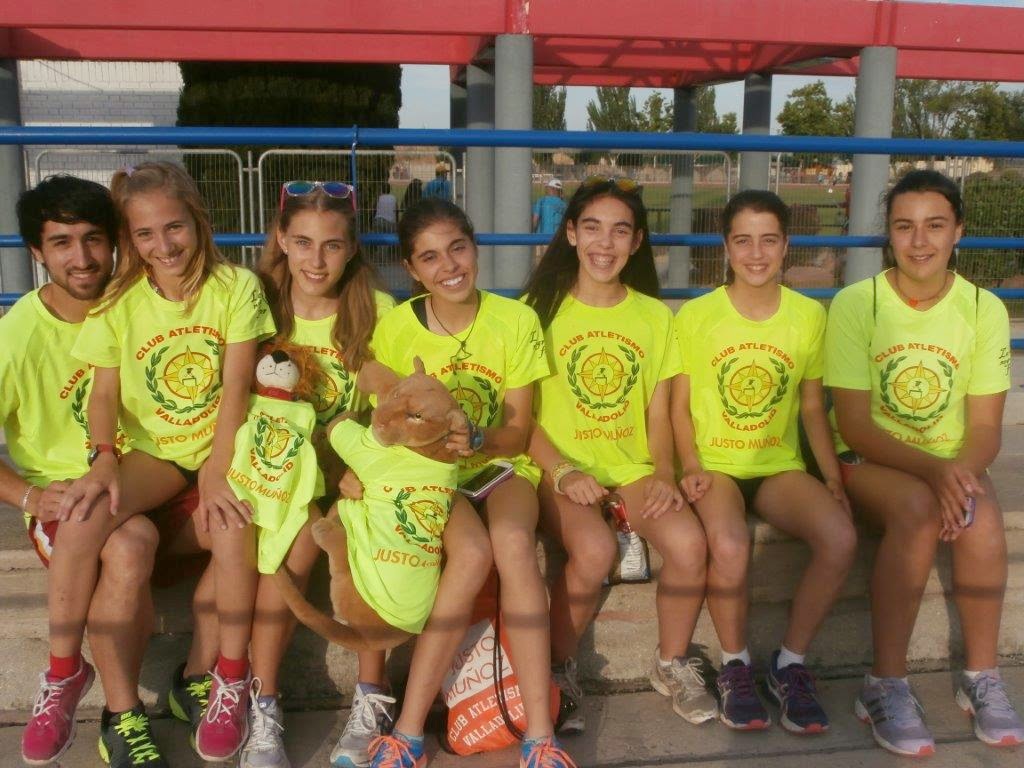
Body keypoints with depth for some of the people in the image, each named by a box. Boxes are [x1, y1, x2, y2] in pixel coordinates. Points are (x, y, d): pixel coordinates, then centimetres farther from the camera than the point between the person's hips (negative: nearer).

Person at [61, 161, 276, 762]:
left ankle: (232, 680, -15)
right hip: (153, 450, 3)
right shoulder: (118, 301, 2)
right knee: (84, 516, -25)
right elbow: (105, 393, 0)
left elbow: (236, 386, -12)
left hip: (220, 444, -2)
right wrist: (103, 459, -21)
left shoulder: (237, 287, -6)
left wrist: (216, 475, -22)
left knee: (229, 518, -34)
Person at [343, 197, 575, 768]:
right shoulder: (395, 329, -6)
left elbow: (517, 434, -6)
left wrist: (474, 441, -27)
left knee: (513, 543, -33)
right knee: (473, 551, -32)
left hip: (500, 464, 1)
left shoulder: (516, 320, -6)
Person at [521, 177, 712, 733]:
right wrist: (562, 473, -17)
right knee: (595, 550, -32)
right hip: (561, 467, -3)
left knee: (688, 542, -25)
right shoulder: (539, 310, 0)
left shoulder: (654, 315, 10)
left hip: (632, 467, 3)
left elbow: (658, 413, 9)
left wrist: (662, 473, -9)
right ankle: (557, 669, -4)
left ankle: (671, 663, 5)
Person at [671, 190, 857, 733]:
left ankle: (790, 662, -3)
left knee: (841, 537, -26)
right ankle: (735, 664, -4)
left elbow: (812, 406, 10)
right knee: (729, 545, -33)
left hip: (780, 465, 3)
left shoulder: (810, 315, 5)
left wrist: (833, 477, -2)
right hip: (714, 463, -2)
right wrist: (691, 466, -13)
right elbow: (680, 404, 2)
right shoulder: (695, 315, -2)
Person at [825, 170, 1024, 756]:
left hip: (952, 464, 3)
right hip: (870, 459, -2)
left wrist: (961, 470, -26)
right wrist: (932, 469, -29)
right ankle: (886, 686, -21)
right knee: (918, 508, -33)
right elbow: (852, 425, -14)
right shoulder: (856, 303, -11)